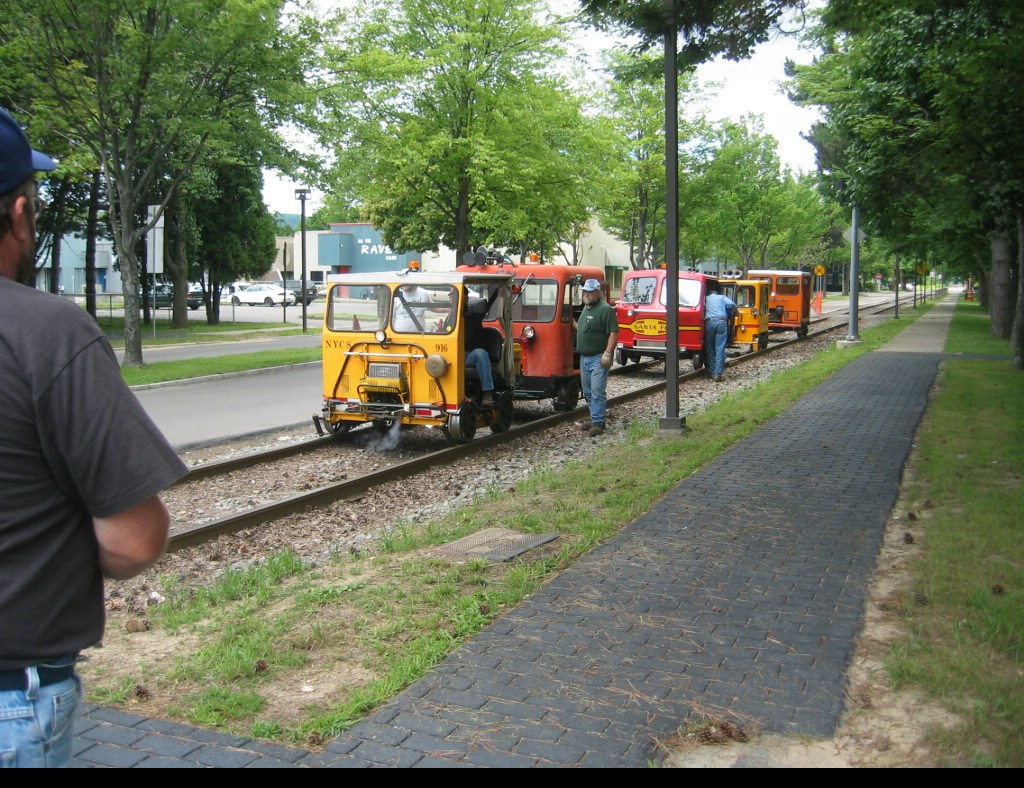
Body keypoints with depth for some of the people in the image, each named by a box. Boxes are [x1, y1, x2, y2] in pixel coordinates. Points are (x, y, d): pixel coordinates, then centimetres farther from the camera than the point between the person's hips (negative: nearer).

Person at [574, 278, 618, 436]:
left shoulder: (605, 309, -12)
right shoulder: (586, 308, 16)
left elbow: (614, 333, -17)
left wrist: (607, 354, -23)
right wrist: (572, 323, 12)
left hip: (598, 358, -9)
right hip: (584, 357, 9)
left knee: (597, 392, -9)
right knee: (588, 392, 14)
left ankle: (598, 423, -6)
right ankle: (595, 420, 23)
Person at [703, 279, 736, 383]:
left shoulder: (706, 298, 20)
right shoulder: (722, 297, 17)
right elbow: (732, 305, 3)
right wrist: (730, 315, 18)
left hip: (709, 322, 1)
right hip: (721, 322, -1)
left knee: (709, 349, 9)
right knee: (720, 349, -3)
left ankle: (711, 373, 9)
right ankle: (717, 374, -10)